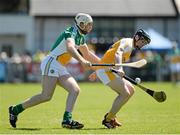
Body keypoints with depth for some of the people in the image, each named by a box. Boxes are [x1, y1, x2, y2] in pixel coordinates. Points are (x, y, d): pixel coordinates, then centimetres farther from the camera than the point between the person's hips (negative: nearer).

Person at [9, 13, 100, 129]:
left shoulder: (81, 37, 17)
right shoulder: (71, 33, -14)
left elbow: (87, 54, 33)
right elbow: (70, 48, -36)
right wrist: (82, 61, -47)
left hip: (60, 68, 10)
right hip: (51, 64, -10)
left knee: (75, 90, -6)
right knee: (46, 96, -15)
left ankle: (67, 119, -15)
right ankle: (16, 110, -2)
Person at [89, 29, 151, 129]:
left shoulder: (128, 45, 26)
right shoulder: (127, 42, -6)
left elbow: (108, 57, 32)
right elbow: (117, 54, -27)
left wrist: (96, 73, 36)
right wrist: (119, 69, -44)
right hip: (106, 70, -10)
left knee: (130, 90, 10)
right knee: (125, 94, -14)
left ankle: (111, 115, 10)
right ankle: (108, 119, -7)